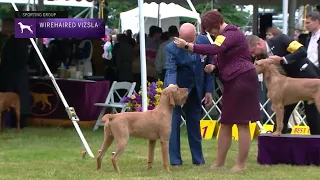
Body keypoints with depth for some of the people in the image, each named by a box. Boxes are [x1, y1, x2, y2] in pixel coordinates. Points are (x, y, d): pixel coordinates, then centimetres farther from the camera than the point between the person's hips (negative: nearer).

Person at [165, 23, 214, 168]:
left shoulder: (204, 42, -14)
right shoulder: (171, 48, -23)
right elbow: (171, 70, -27)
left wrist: (208, 91, -4)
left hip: (195, 90, 3)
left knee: (194, 122, 11)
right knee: (173, 121, -8)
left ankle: (198, 159, 19)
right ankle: (175, 160, -3)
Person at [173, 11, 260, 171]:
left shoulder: (230, 34, -16)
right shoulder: (226, 34, 18)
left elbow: (213, 50, -32)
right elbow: (222, 58, 24)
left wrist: (187, 45, -30)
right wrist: (213, 66, 1)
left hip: (242, 80, -11)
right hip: (232, 83, 11)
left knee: (242, 124, -6)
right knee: (225, 124, 12)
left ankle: (241, 164, -2)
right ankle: (219, 163, 16)